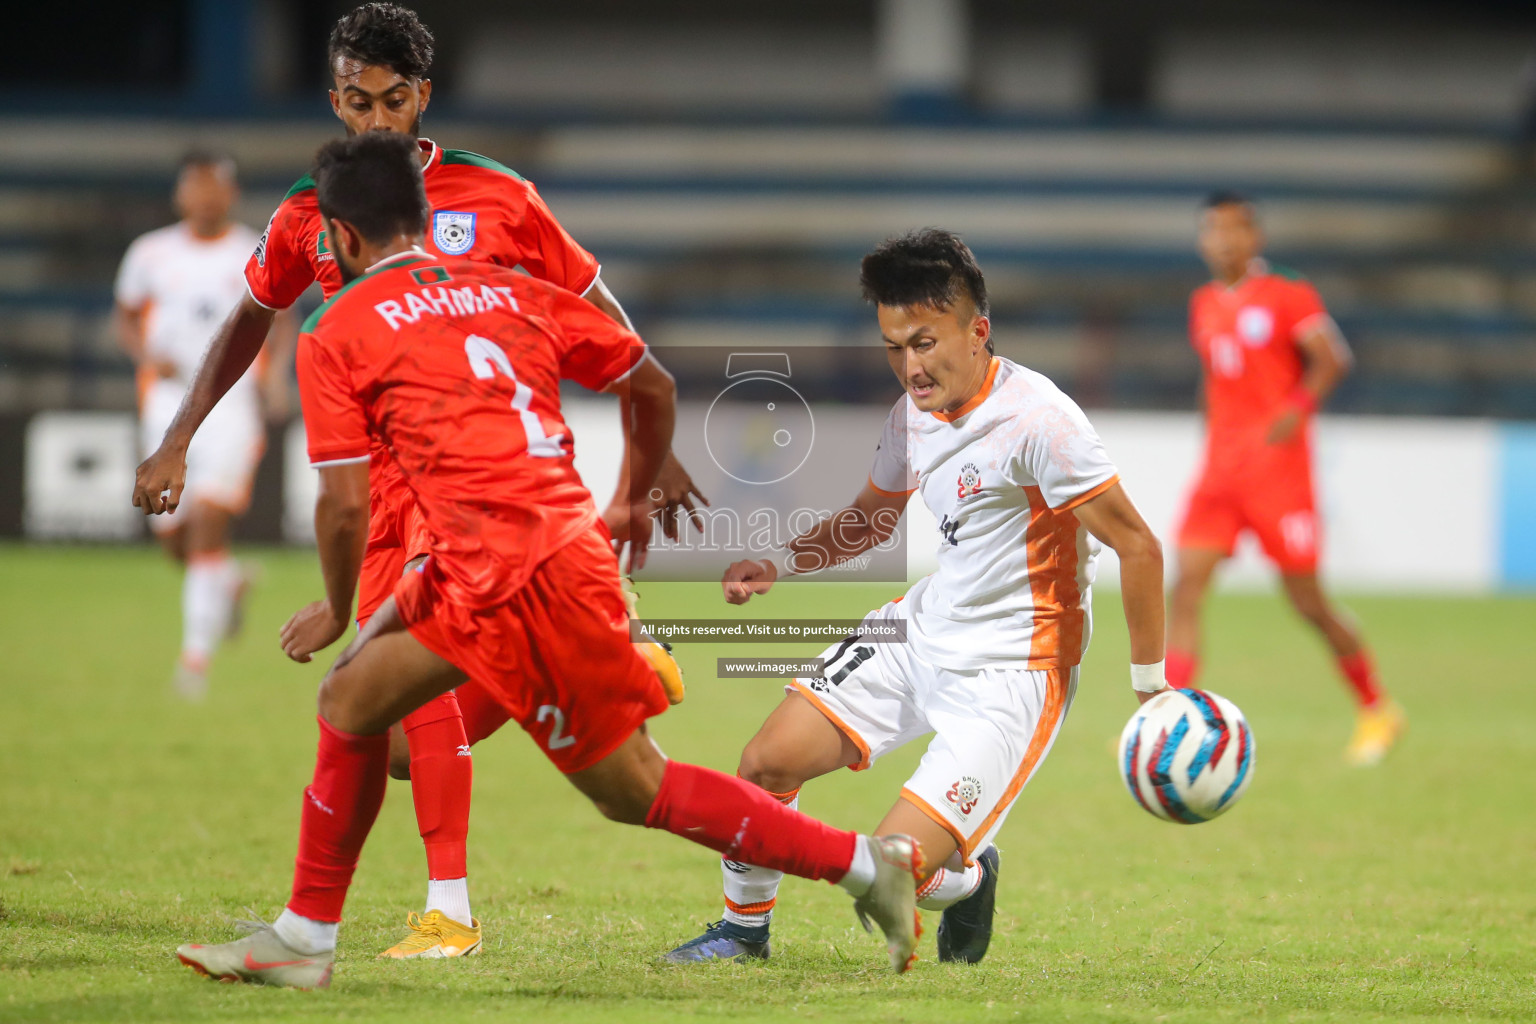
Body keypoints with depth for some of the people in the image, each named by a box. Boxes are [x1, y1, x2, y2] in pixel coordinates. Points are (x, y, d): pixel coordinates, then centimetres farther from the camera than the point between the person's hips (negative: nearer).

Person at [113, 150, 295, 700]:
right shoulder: (151, 253, 6)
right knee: (173, 535, 4)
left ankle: (197, 654, -14)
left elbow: (283, 320, 14)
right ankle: (228, 581, 39)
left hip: (232, 401, -2)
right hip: (168, 401, 2)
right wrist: (147, 353, -5)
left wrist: (277, 367, -5)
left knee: (210, 521, -18)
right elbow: (124, 317, 16)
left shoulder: (257, 256, 4)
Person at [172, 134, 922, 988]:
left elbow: (346, 505, -6)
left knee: (639, 793, 1)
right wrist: (636, 500, 35)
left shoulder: (336, 337, 0)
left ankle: (865, 862, 4)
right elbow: (652, 385, 18)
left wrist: (338, 613, 12)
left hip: (515, 583, -8)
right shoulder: (510, 291, 16)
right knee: (351, 699, 18)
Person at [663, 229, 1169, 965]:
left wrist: (1151, 691, -16)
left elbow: (1139, 548, -19)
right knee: (767, 762, 0)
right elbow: (871, 518, 22)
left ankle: (968, 876, 20)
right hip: (925, 628, 7)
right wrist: (779, 564, 5)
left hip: (1012, 668, -7)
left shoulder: (1037, 422, -23)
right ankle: (744, 927, 25)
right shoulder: (914, 412, 2)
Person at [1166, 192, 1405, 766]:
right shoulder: (1204, 305, 14)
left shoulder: (1288, 297, -4)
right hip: (1219, 469, 6)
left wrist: (1298, 407, -26)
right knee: (1187, 585, -11)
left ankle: (1377, 711, 18)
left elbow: (1331, 358, -12)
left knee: (1306, 601, -1)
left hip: (1277, 465, -6)